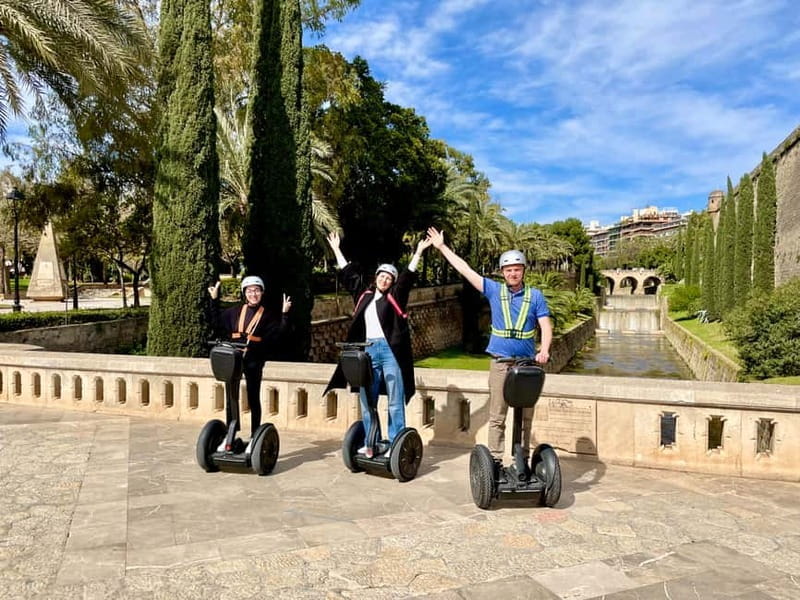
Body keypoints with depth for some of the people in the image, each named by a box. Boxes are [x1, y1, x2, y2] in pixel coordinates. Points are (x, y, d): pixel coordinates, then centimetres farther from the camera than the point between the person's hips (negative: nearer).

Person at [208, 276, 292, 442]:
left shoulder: (268, 315, -1)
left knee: (253, 399, 7)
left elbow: (279, 334, -11)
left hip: (254, 362, -3)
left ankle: (254, 437, 17)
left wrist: (285, 314, -21)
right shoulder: (235, 311, 8)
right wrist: (215, 301, 13)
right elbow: (218, 324, 15)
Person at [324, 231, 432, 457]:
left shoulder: (395, 296, 5)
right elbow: (349, 273, 23)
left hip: (390, 350, -5)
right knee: (367, 401, 9)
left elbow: (408, 276, -5)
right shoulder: (364, 293, 15)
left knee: (395, 401, -2)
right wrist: (336, 249, 29)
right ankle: (371, 443, 20)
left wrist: (418, 253, -12)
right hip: (368, 351, 5)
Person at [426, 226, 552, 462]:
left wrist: (544, 350, -21)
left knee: (525, 416, 8)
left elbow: (546, 326, -1)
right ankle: (495, 461, 8)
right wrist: (442, 246, 6)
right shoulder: (494, 290, 4)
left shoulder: (535, 296, 4)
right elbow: (465, 269, 5)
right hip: (500, 362, 0)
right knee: (497, 416, 2)